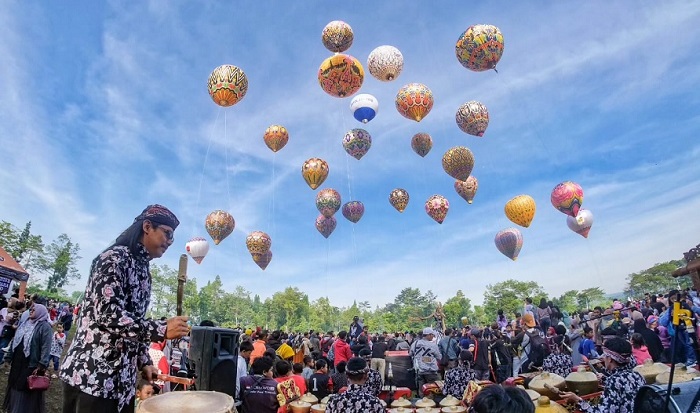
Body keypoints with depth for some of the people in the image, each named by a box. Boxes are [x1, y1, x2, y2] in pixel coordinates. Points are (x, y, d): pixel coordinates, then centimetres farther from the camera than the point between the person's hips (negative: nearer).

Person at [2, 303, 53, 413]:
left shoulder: (45, 327, -16)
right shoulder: (26, 324, 9)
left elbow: (46, 348, -19)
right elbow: (16, 340, 20)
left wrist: (41, 365, -22)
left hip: (32, 365, -8)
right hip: (18, 362, 8)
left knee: (28, 389, 3)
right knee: (16, 386, 19)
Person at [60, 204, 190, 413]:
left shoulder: (143, 271, 14)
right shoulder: (115, 258, -13)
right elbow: (107, 314, -23)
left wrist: (144, 361, 11)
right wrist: (162, 329, -26)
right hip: (90, 375, -8)